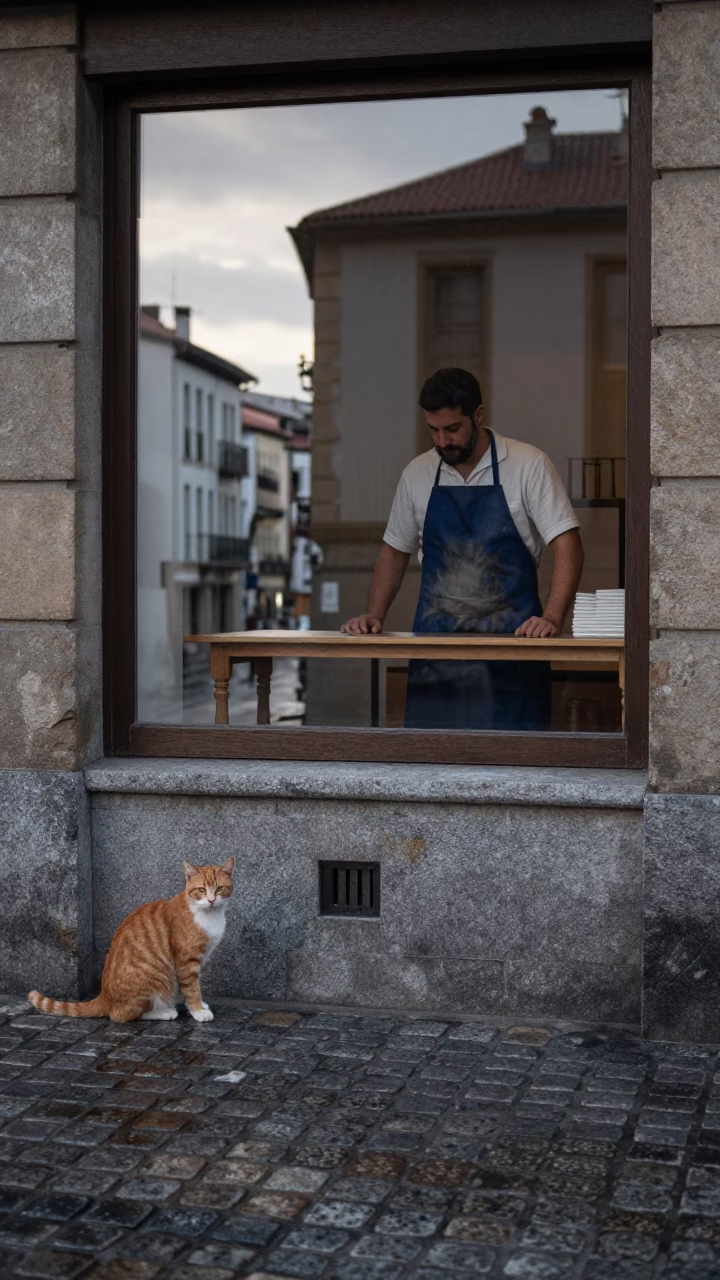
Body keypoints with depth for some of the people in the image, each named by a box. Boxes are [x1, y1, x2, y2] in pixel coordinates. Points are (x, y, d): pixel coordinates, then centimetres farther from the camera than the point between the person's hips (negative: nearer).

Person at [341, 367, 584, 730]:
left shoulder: (528, 465, -3)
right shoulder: (417, 474, 8)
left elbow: (566, 544, -7)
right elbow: (395, 551, 17)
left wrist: (552, 619, -20)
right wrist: (374, 617, 4)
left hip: (510, 639, -3)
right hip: (434, 640, 3)